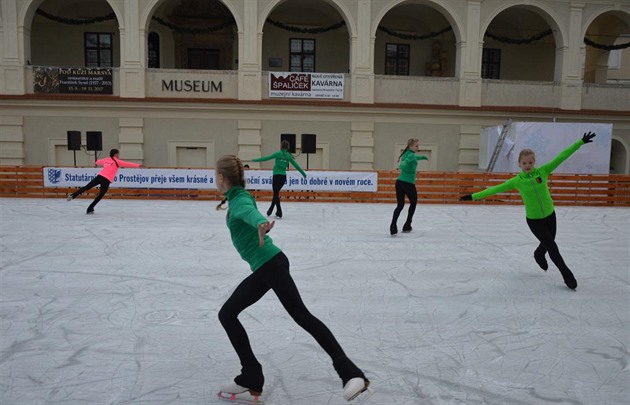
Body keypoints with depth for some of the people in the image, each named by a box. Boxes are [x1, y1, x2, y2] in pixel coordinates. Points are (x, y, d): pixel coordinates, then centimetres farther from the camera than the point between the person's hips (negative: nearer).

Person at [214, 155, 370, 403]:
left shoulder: (240, 201, -10)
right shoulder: (236, 200, 18)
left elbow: (251, 213, -35)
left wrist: (261, 224, -59)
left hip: (271, 264, -10)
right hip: (263, 269, 10)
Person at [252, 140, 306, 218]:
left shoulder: (278, 154, -7)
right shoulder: (288, 155, 6)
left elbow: (267, 158, -8)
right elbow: (296, 165, 10)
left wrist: (255, 160, -1)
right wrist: (303, 173, 19)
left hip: (277, 176, -5)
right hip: (283, 177, 5)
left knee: (276, 194, 1)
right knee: (276, 193, 17)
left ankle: (279, 213, -4)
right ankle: (270, 211, 27)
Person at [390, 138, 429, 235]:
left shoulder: (407, 154, 17)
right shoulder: (411, 155, -11)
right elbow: (406, 161, -34)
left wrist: (423, 157, 59)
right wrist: (402, 166, -56)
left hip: (399, 182, 7)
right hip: (408, 183, -7)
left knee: (400, 205, 3)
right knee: (413, 203, 16)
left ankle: (393, 227, -17)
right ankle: (407, 226, 20)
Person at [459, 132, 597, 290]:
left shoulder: (543, 171, -10)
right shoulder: (517, 181, -12)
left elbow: (561, 157, -12)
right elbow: (495, 189, -8)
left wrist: (581, 142, -15)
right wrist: (474, 196, -8)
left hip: (550, 215, 3)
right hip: (534, 220, -3)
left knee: (547, 243, 21)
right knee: (553, 247, -2)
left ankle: (539, 255, 56)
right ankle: (567, 275, 16)